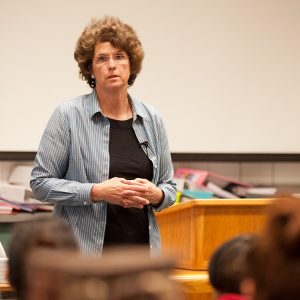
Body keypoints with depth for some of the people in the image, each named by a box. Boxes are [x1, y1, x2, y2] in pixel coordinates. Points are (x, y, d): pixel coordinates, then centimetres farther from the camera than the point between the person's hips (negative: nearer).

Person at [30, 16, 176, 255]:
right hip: (85, 252, -4)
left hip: (142, 250, 4)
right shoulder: (69, 115, -4)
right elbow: (41, 182, -5)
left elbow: (168, 186, 15)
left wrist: (155, 195, -8)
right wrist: (96, 192, -17)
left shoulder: (151, 119, 9)